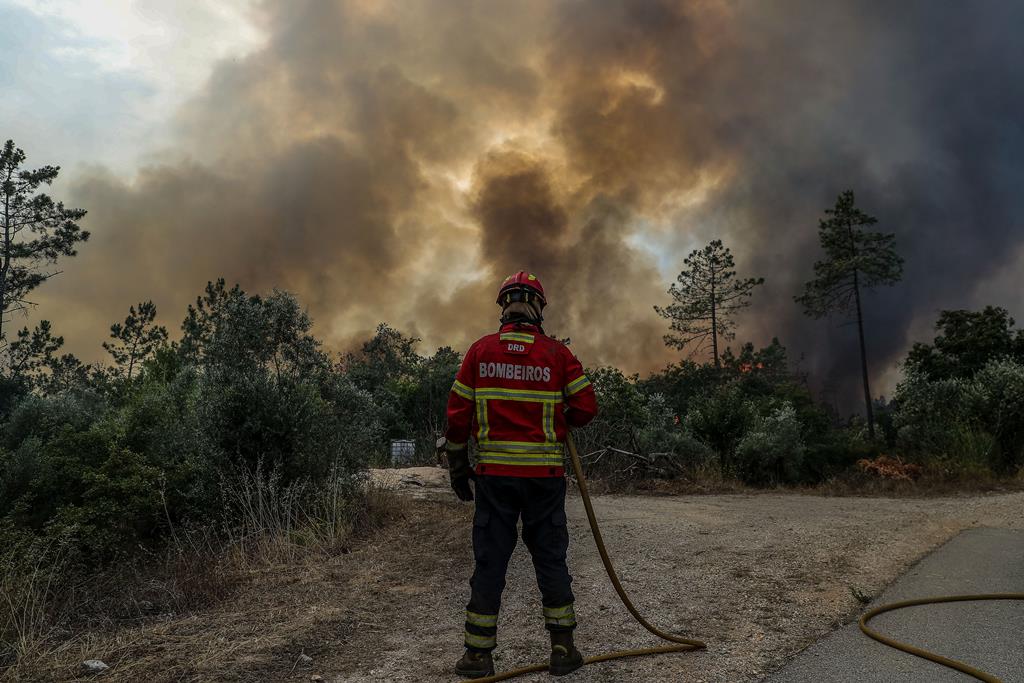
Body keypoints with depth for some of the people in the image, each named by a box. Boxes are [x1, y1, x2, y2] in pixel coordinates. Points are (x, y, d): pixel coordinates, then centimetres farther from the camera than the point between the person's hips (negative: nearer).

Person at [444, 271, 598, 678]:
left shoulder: (480, 351, 1)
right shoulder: (557, 354, -2)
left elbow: (458, 415, 1)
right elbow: (586, 407, -3)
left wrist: (457, 466, 10)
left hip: (494, 474, 1)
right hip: (544, 474, 0)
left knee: (489, 559, 7)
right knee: (550, 557, 11)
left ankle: (478, 654, 14)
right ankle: (563, 648, 17)